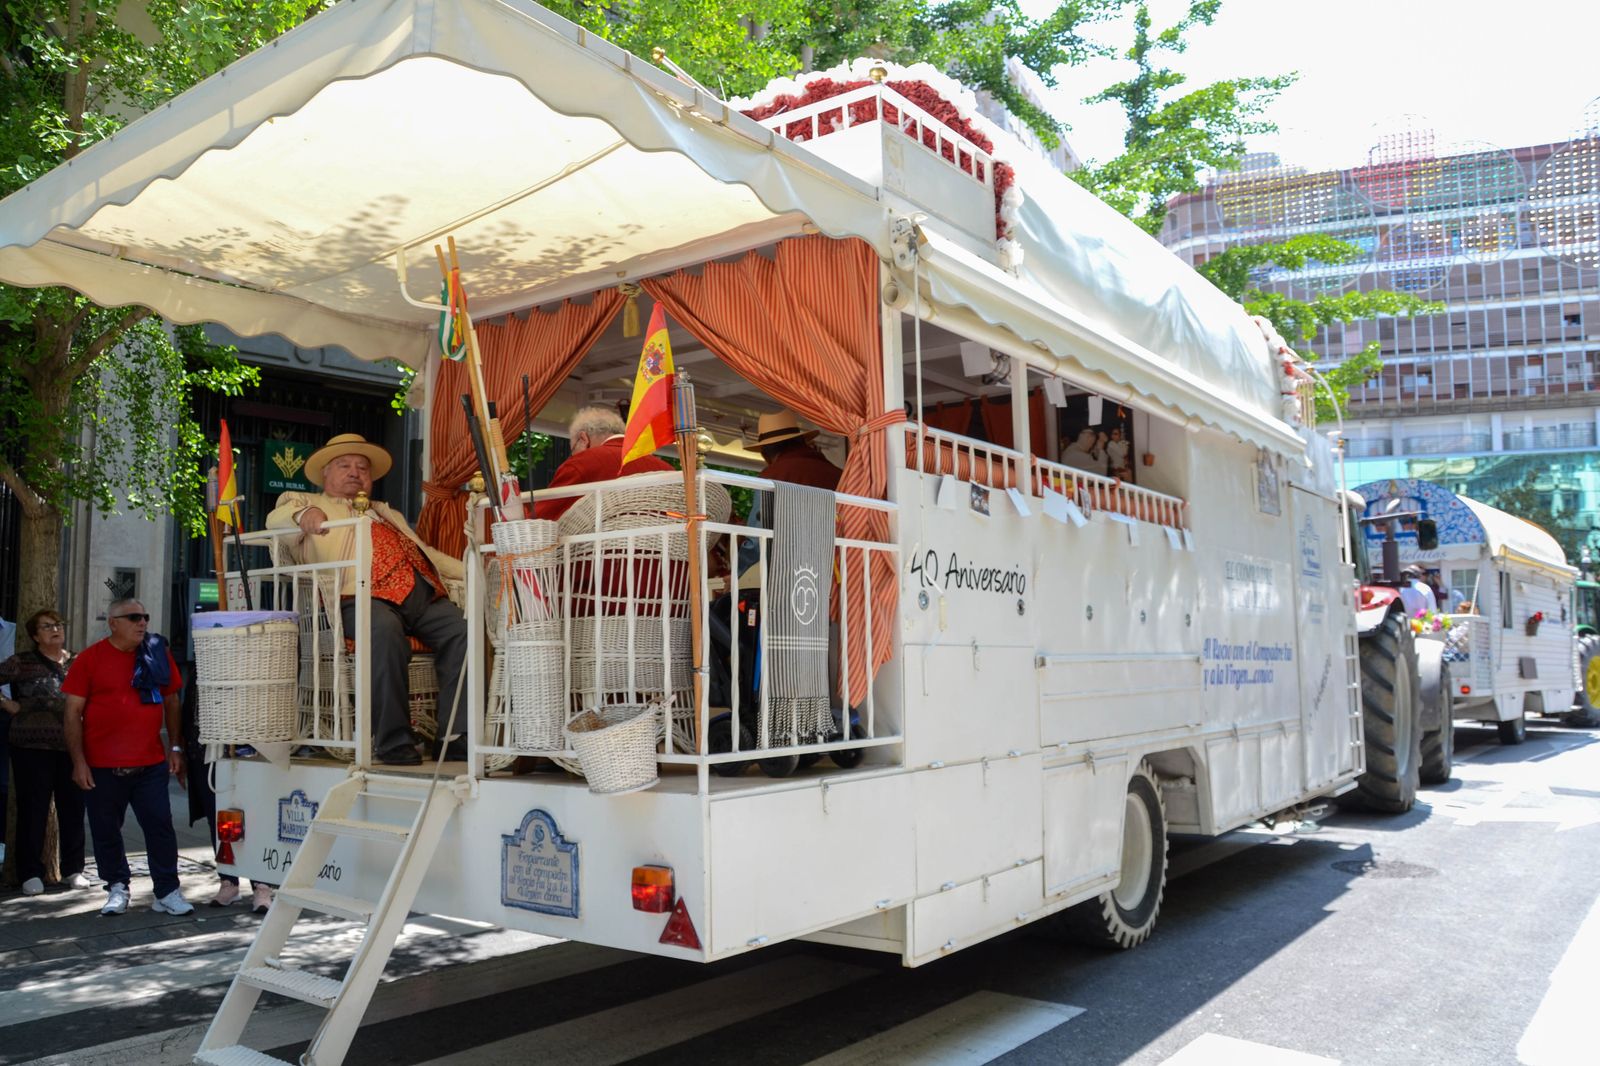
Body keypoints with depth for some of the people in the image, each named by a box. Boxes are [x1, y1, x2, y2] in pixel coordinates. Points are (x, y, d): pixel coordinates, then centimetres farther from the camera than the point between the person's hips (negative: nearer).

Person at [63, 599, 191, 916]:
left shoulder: (158, 655, 5)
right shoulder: (91, 658, -2)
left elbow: (171, 702, 12)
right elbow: (73, 712, -2)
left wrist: (175, 748, 7)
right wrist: (79, 761, -6)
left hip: (151, 763, 1)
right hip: (102, 767, -1)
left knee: (160, 826, -1)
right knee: (106, 830, 9)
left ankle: (167, 892, 7)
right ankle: (117, 887, 27)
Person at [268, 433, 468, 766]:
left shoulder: (388, 513, 41)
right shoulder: (309, 502, 27)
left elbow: (427, 552, 40)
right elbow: (275, 519, 6)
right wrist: (302, 514, -17)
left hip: (424, 594, 5)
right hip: (362, 597, -5)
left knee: (461, 631, -24)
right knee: (385, 630, -39)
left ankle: (457, 738, -23)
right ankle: (393, 742, -30)